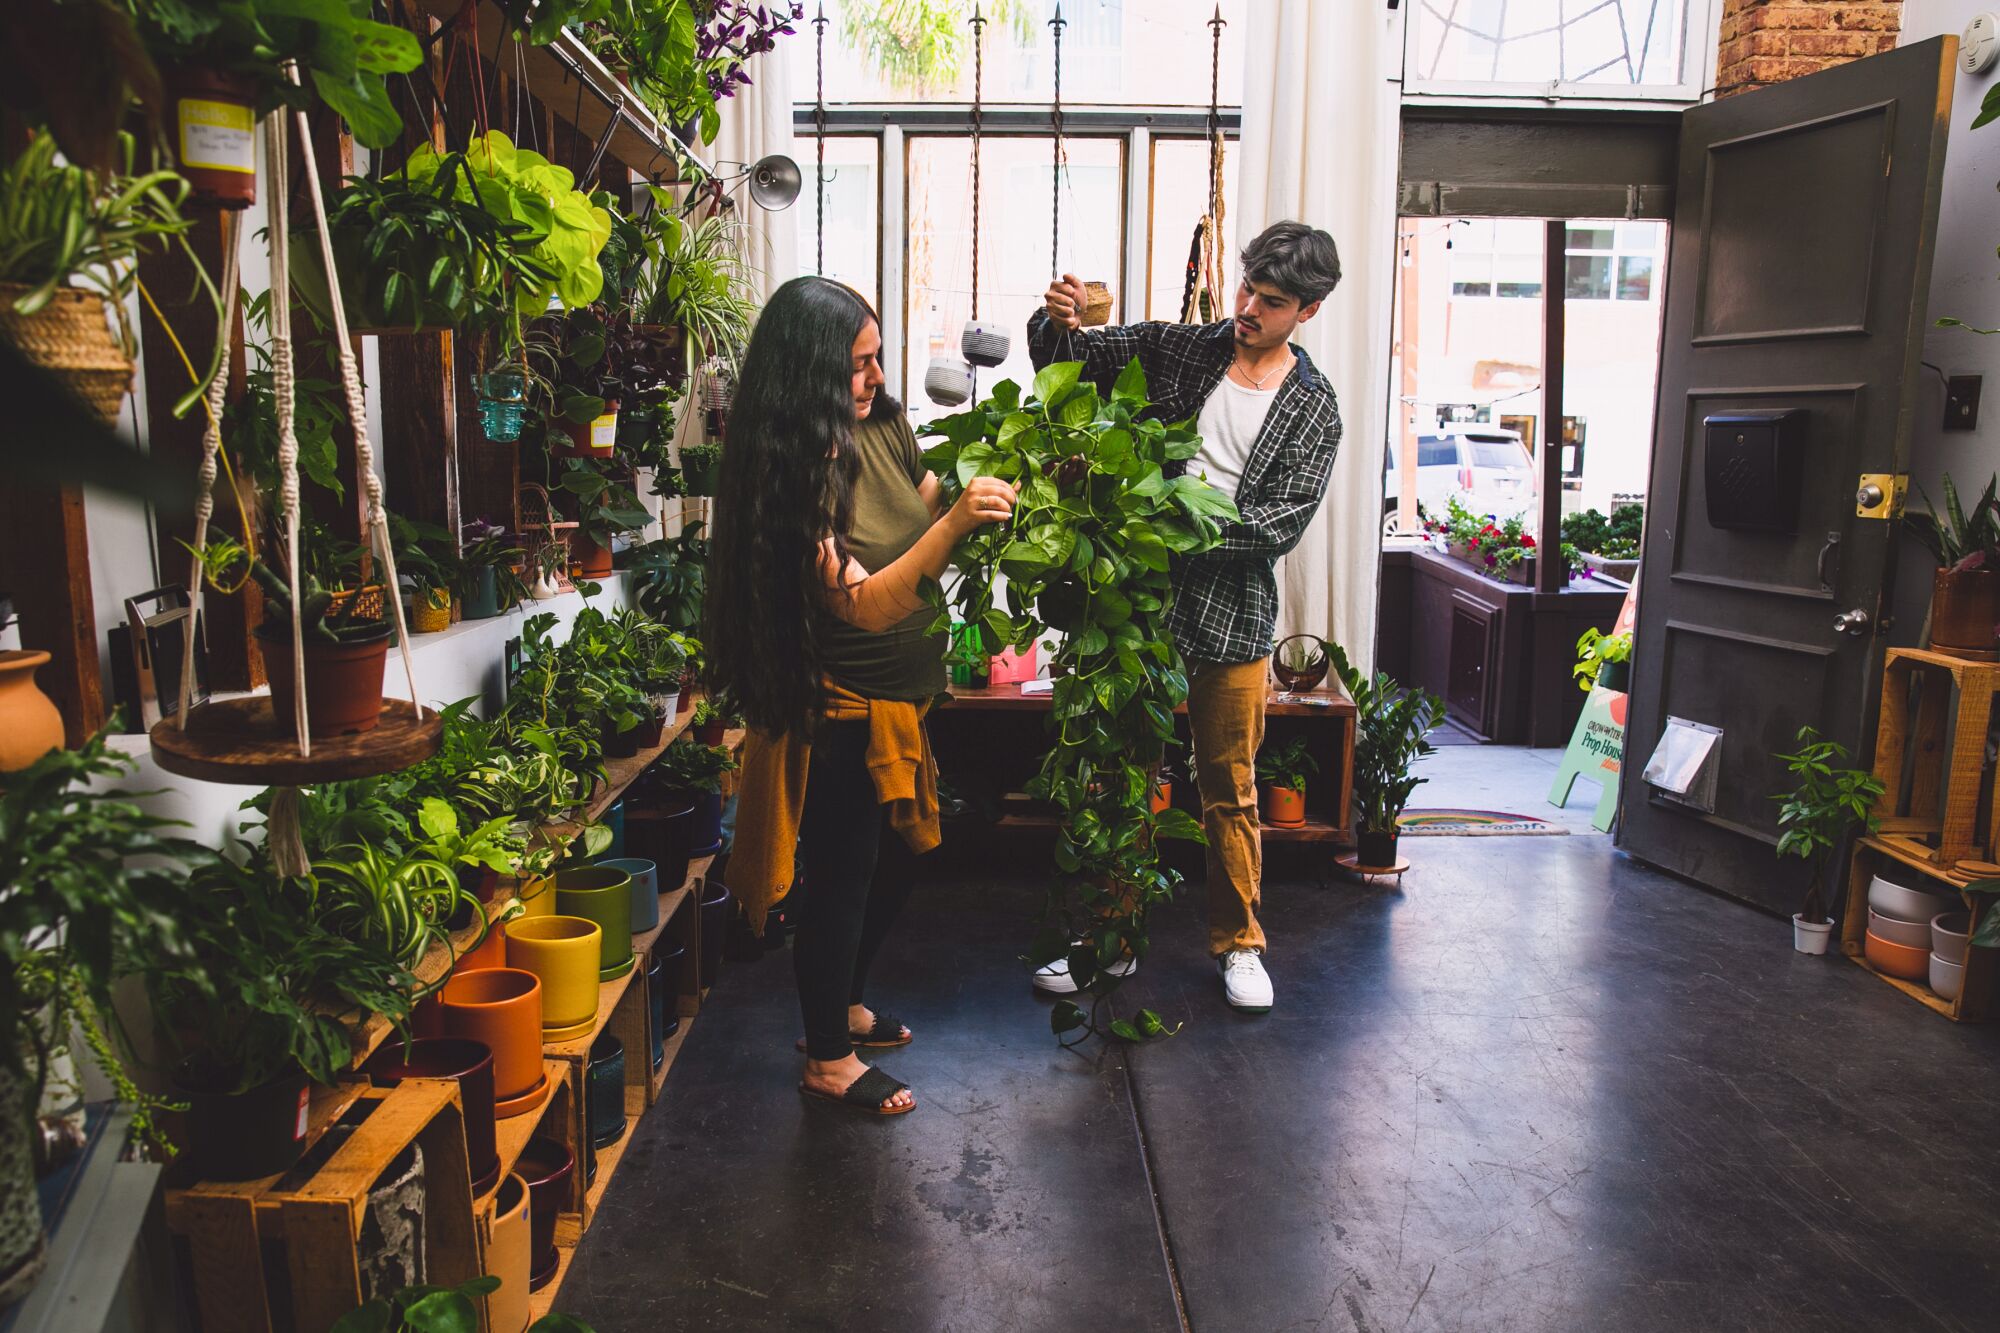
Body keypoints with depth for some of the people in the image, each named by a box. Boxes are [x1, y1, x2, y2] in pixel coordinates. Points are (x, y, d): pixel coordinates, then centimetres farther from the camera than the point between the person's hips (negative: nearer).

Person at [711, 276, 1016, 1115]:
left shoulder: (884, 433, -1)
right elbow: (868, 605, -28)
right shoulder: (796, 476, -23)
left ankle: (841, 1006, 44)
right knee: (839, 879, 7)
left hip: (895, 699, 8)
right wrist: (956, 522, -38)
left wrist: (980, 489, -7)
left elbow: (926, 509, 12)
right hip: (838, 710, -8)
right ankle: (828, 1060, 26)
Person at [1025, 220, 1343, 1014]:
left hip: (1232, 619, -1)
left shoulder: (1314, 411, 0)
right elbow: (1069, 361, 7)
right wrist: (1059, 321, -15)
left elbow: (1283, 524, -9)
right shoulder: (1176, 350, 5)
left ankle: (1238, 943, 29)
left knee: (1231, 792, 10)